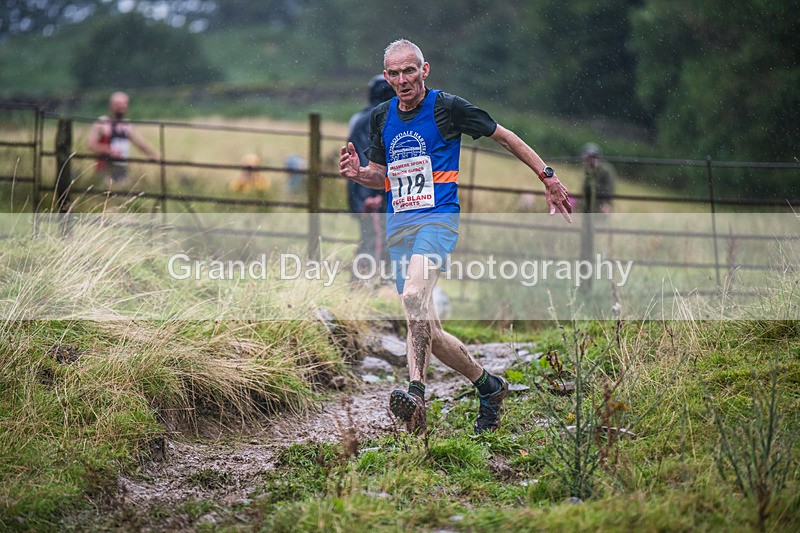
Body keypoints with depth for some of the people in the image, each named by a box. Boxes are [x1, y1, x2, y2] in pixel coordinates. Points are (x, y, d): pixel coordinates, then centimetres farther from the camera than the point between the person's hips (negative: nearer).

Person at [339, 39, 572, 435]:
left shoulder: (448, 108, -2)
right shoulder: (381, 117, 13)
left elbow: (505, 137, 9)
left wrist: (547, 177, 7)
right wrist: (359, 174, 2)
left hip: (437, 218, -6)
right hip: (398, 225, 6)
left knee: (413, 296, -33)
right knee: (426, 331, 2)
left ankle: (416, 393, -44)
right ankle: (488, 386, 22)